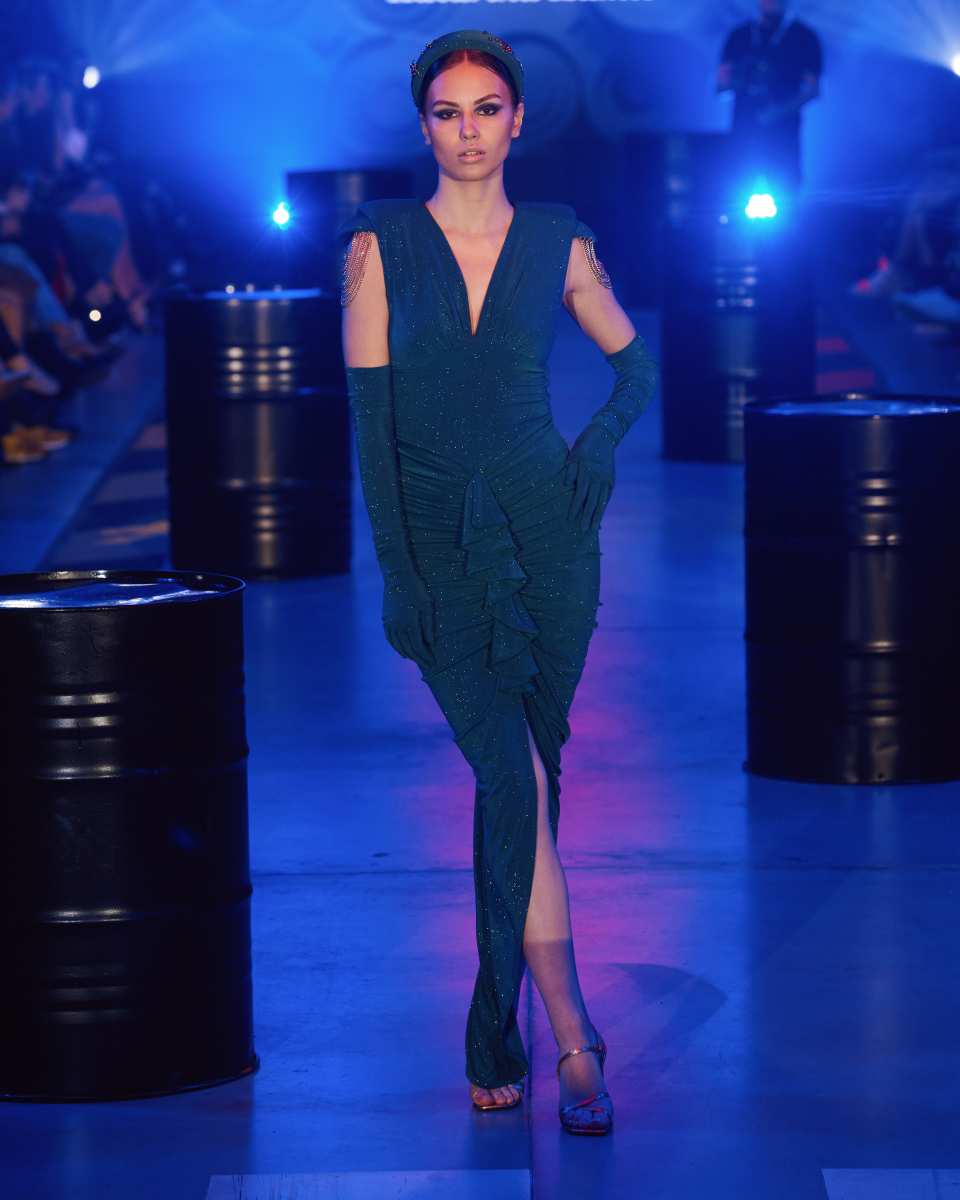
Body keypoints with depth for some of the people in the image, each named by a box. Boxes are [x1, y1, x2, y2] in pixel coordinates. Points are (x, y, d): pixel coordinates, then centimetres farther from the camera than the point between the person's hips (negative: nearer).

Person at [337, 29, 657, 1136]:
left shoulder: (558, 243, 4)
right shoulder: (378, 245, 0)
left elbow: (636, 357, 18)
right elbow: (369, 413, -3)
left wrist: (607, 434, -3)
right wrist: (395, 569, -8)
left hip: (545, 528, 2)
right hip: (437, 540, -2)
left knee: (523, 781, 5)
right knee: (515, 776, -16)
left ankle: (495, 1043, 17)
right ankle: (572, 1037, -17)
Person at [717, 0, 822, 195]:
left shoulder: (803, 37, 4)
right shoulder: (740, 36, 13)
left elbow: (812, 89, 0)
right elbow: (722, 81, 13)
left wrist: (780, 111, -15)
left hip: (782, 131, -2)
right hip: (744, 129, 2)